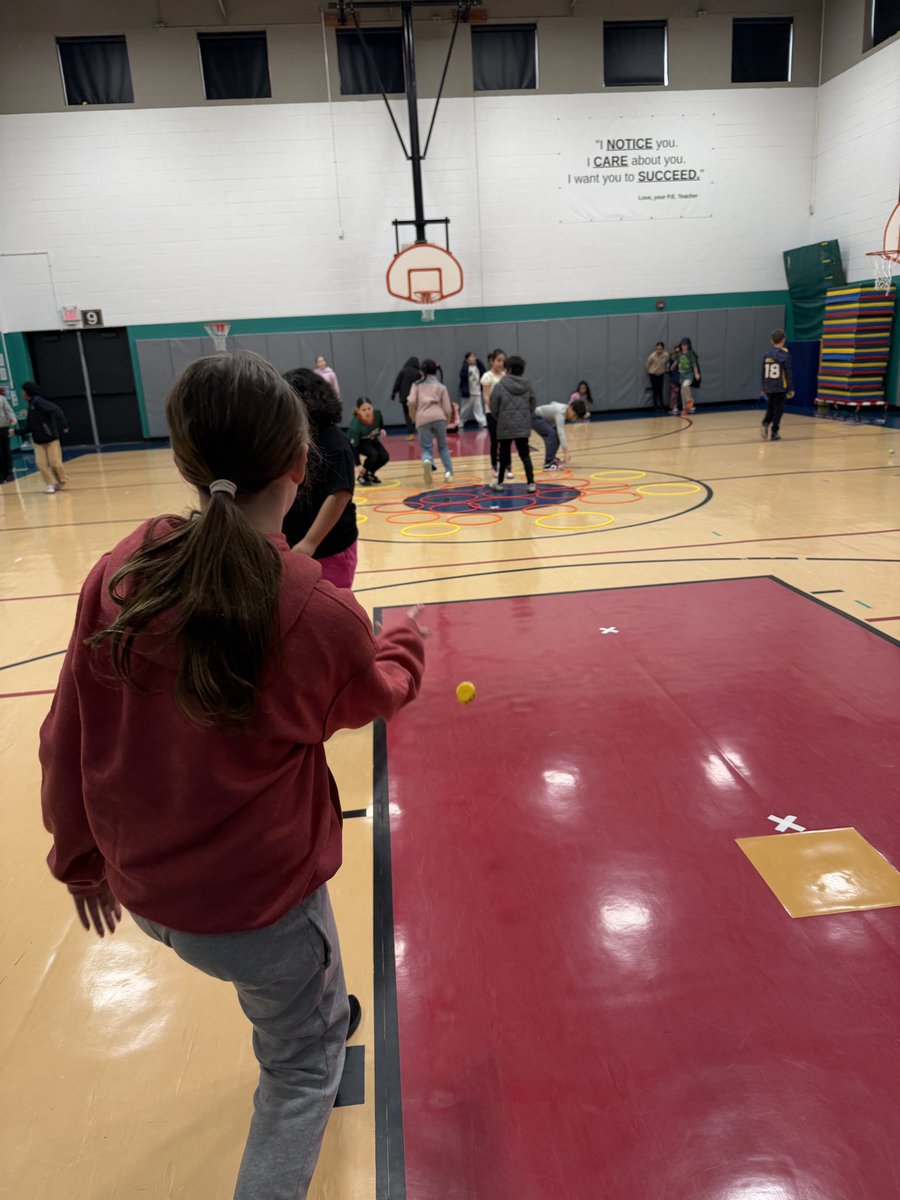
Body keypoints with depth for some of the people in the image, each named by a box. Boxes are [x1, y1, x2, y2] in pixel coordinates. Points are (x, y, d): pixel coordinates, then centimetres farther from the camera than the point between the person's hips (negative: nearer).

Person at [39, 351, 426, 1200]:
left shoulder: (119, 573, -13)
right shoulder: (317, 610, -24)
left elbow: (67, 740, -4)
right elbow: (373, 696, -2)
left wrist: (81, 857, 12)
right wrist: (405, 644, 20)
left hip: (138, 886, 6)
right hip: (256, 899, -5)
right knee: (304, 1064, 23)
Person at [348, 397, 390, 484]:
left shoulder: (377, 413, -27)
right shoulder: (355, 426, -38)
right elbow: (354, 446, -30)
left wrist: (382, 430, -23)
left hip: (372, 440, 5)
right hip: (359, 442, -5)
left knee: (384, 457, -14)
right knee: (373, 454, -30)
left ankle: (370, 473, 14)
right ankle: (363, 476, -6)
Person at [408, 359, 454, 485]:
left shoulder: (417, 385, 18)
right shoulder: (441, 386, 18)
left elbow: (411, 402, 1)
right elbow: (448, 409, 11)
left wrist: (413, 416, 17)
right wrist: (446, 421, 28)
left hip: (423, 420, -1)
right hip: (439, 417, 1)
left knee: (427, 449, 5)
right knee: (443, 446, 19)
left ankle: (427, 462, -30)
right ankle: (449, 473, 8)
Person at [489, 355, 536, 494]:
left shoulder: (500, 386, -10)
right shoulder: (528, 386, 2)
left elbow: (493, 407, -7)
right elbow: (533, 405, 7)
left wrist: (498, 418, 11)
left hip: (505, 426, -3)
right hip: (523, 426, 3)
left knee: (504, 454, 10)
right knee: (525, 454, 6)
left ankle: (499, 483, 21)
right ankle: (531, 483, -2)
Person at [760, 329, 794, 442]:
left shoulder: (766, 355, 5)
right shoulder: (785, 354, -7)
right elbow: (789, 373, -8)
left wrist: (763, 388, 21)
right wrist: (791, 389, -3)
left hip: (768, 387, 4)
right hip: (780, 388, -4)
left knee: (770, 408, 19)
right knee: (778, 410, 4)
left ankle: (766, 424, -6)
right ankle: (774, 433, 5)